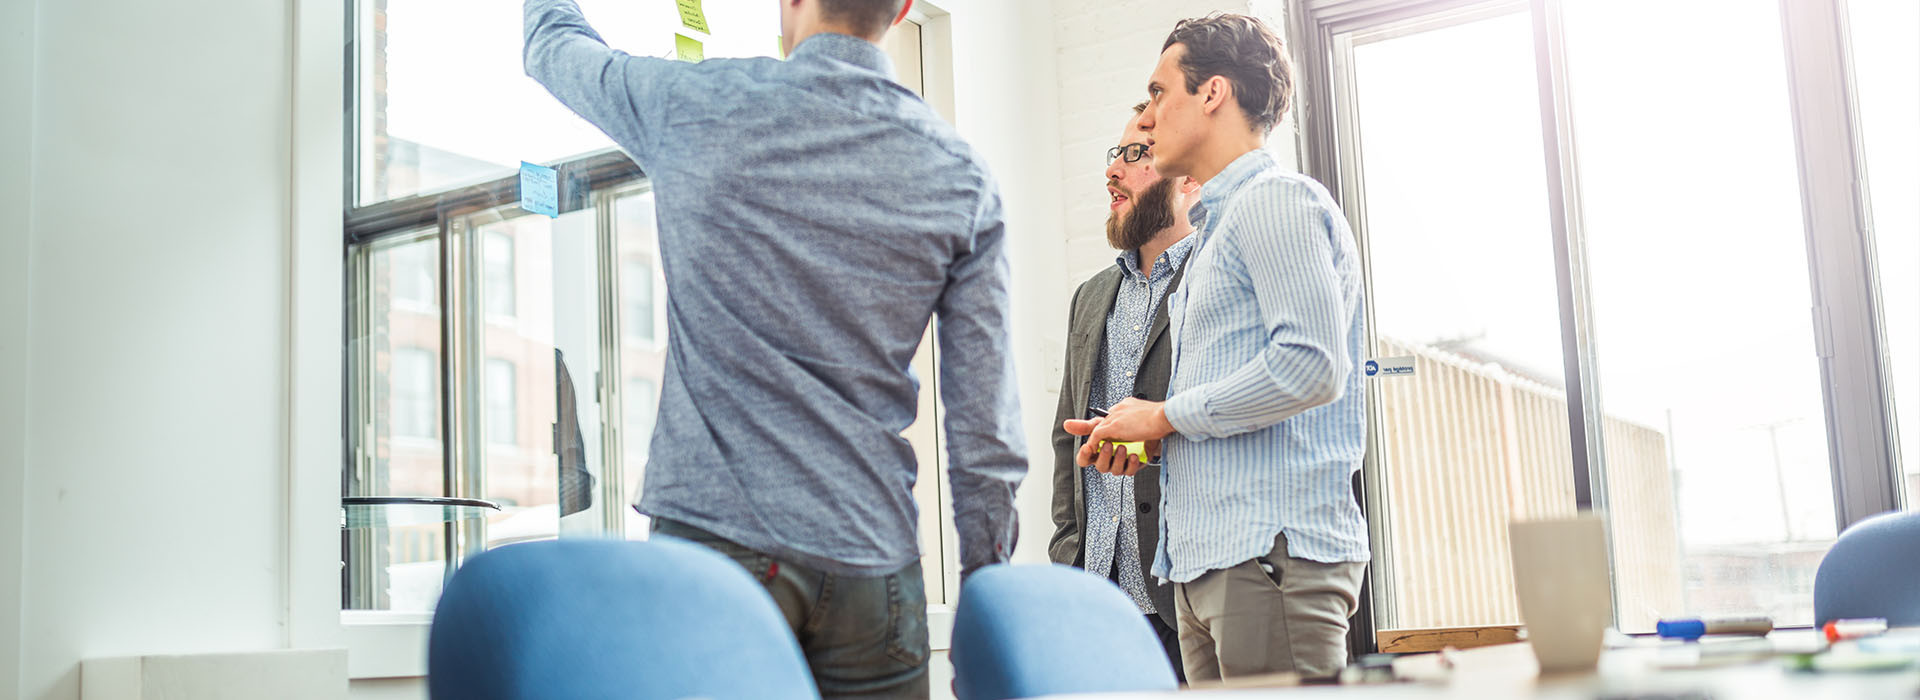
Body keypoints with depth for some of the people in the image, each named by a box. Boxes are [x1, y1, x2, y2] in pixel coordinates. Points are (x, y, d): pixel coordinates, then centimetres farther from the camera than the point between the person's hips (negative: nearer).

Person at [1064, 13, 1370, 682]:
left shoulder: (1275, 201, -7)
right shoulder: (1215, 227, 25)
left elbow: (1311, 366, -19)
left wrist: (1166, 415, -9)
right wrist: (1140, 441, 9)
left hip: (1271, 552, -9)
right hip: (1207, 560, 9)